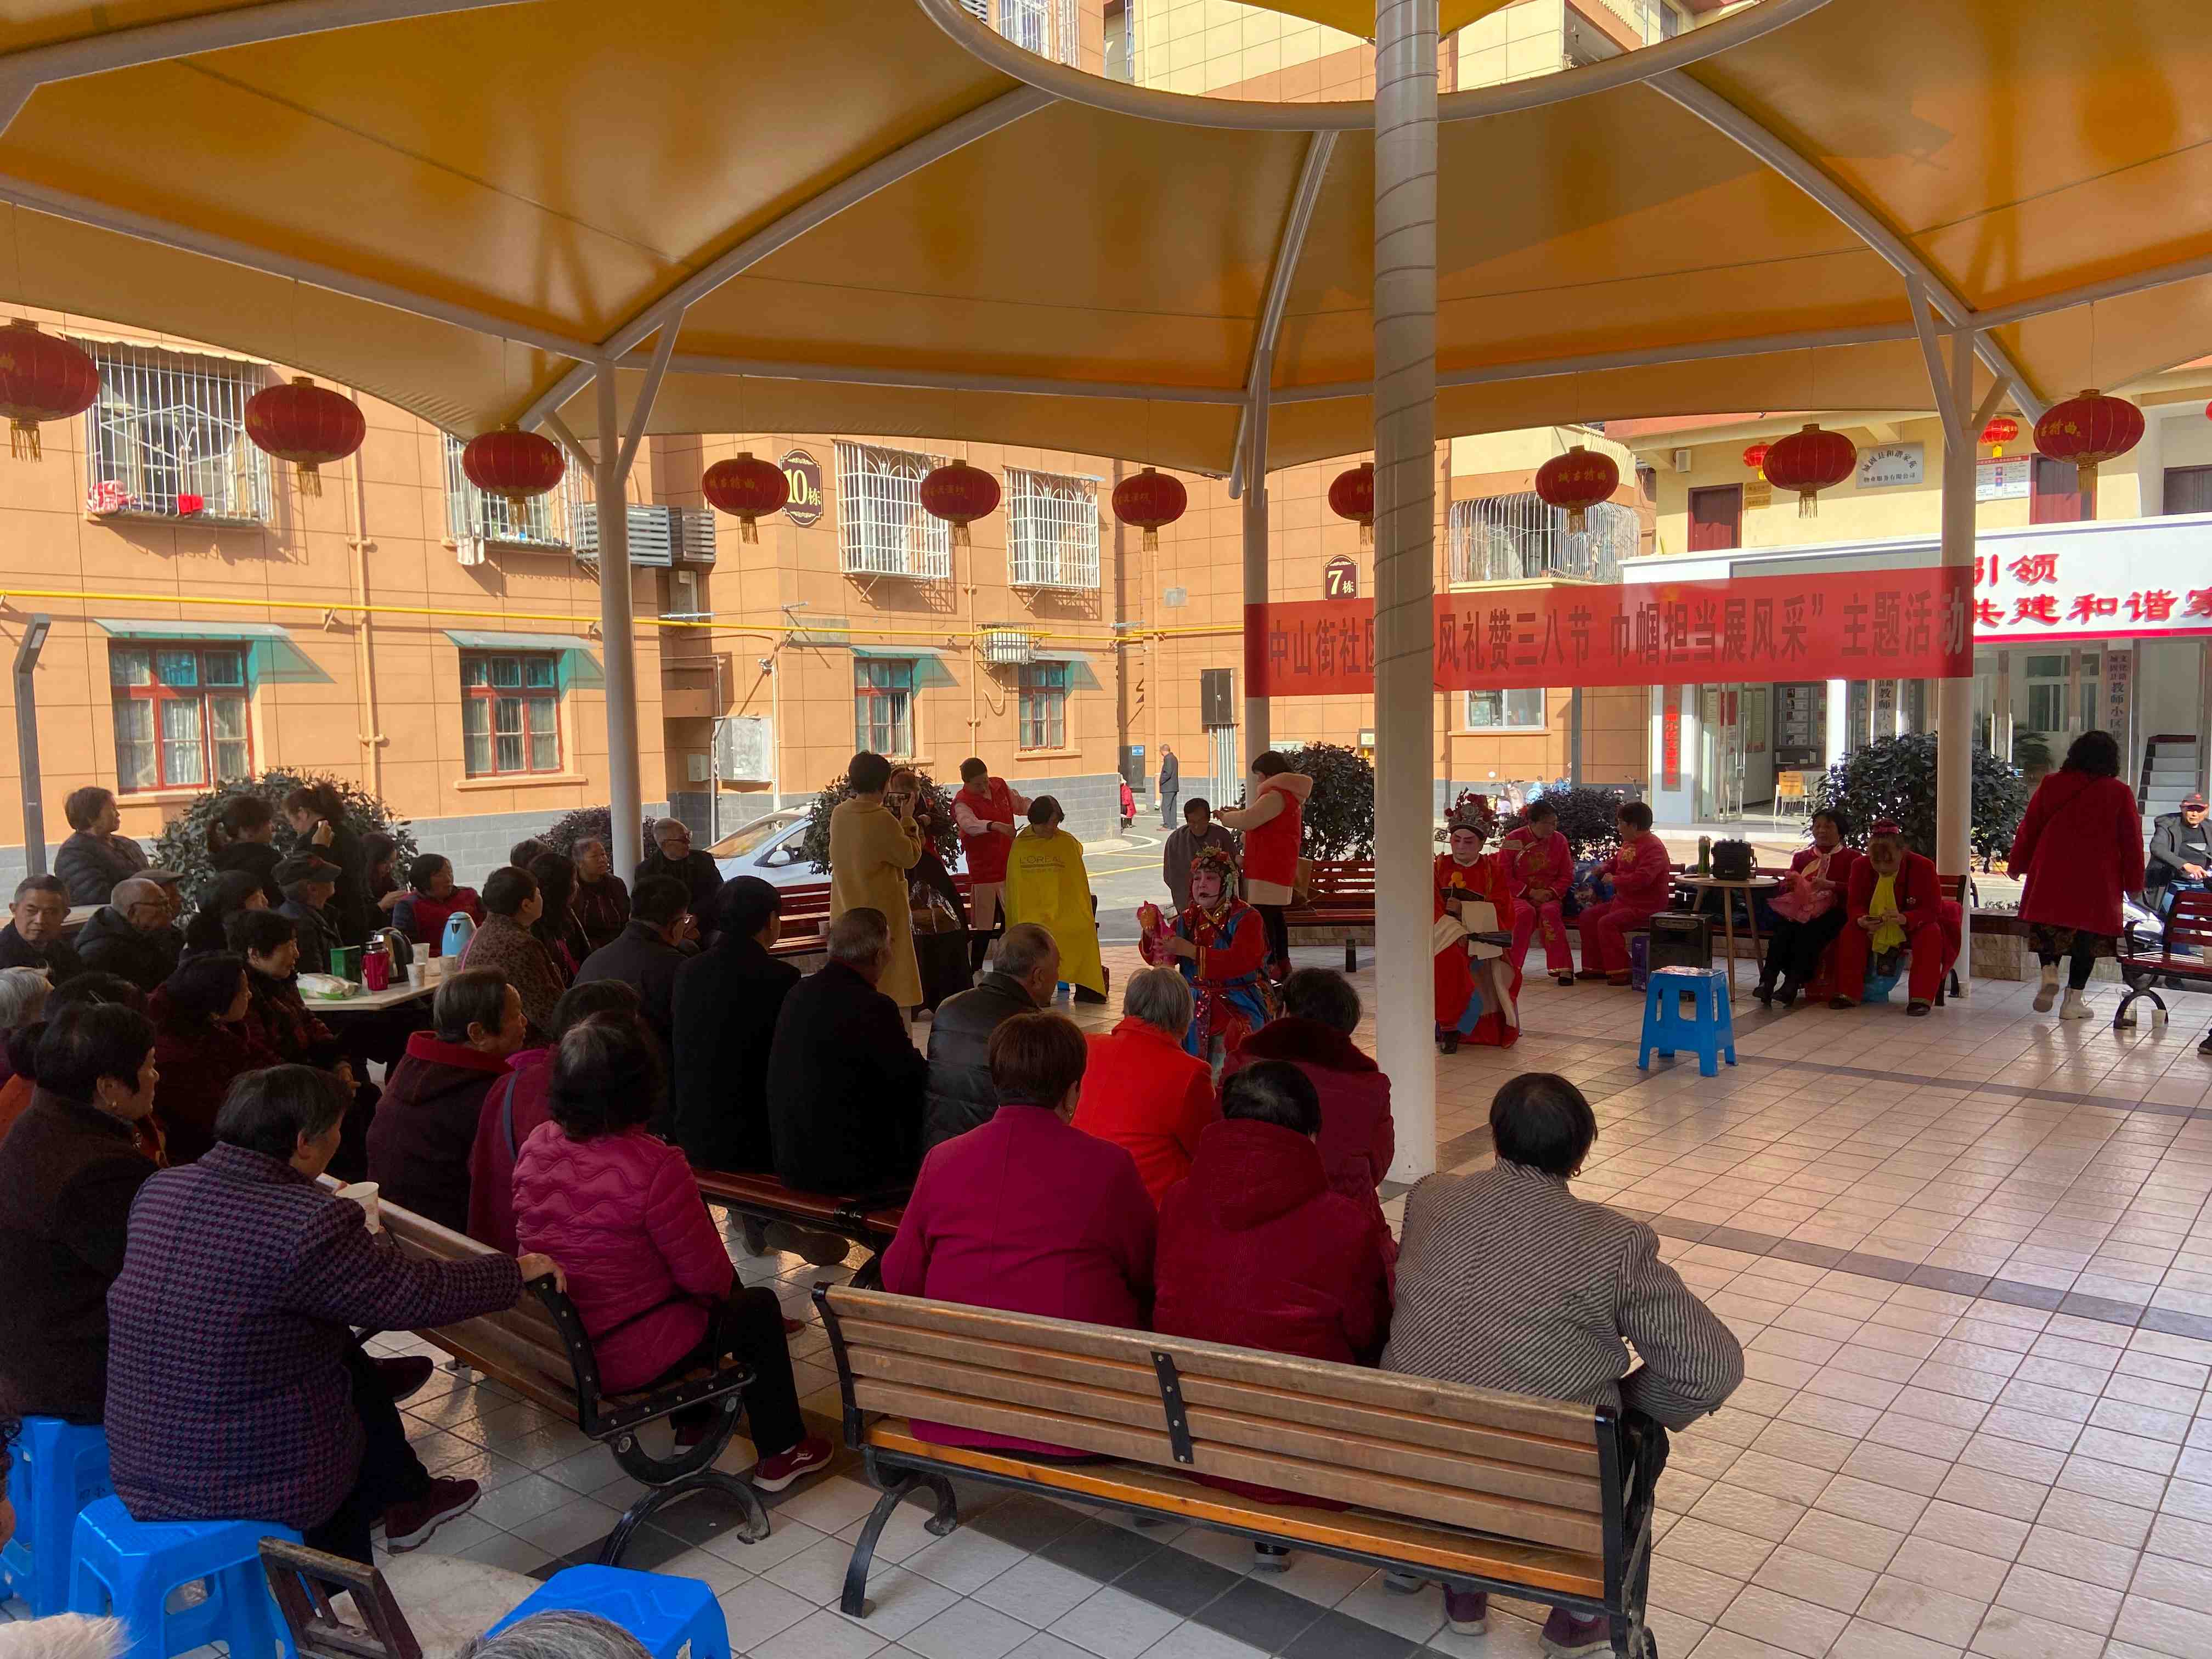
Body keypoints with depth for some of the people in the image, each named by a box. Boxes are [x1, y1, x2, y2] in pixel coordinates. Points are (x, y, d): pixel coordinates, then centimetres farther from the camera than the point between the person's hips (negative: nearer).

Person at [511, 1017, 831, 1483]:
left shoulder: (536, 1146, -7)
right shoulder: (652, 1166, -27)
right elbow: (704, 1273, -18)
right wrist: (725, 1281, 7)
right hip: (629, 1359, -7)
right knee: (760, 1308, 17)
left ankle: (693, 1426, 42)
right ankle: (780, 1454, 28)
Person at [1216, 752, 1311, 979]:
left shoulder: (1276, 796, -15)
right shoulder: (1289, 796, 20)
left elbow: (1247, 821, -20)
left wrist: (1225, 817, -2)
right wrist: (1239, 812, 18)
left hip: (1268, 871, -11)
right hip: (1281, 869, 11)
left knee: (1263, 916, -11)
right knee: (1275, 916, 17)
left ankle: (1270, 966, -14)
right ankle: (1283, 963, 23)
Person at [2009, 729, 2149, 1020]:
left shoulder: (2051, 785, 1)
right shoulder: (2119, 792, -3)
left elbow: (2029, 829, 6)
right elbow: (2131, 841, 1)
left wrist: (2017, 865, 18)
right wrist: (2134, 884, 8)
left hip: (2050, 876, 1)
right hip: (2097, 882, -1)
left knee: (2049, 925, 18)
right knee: (2089, 934, 6)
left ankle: (2049, 972, -5)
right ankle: (2073, 1000, 6)